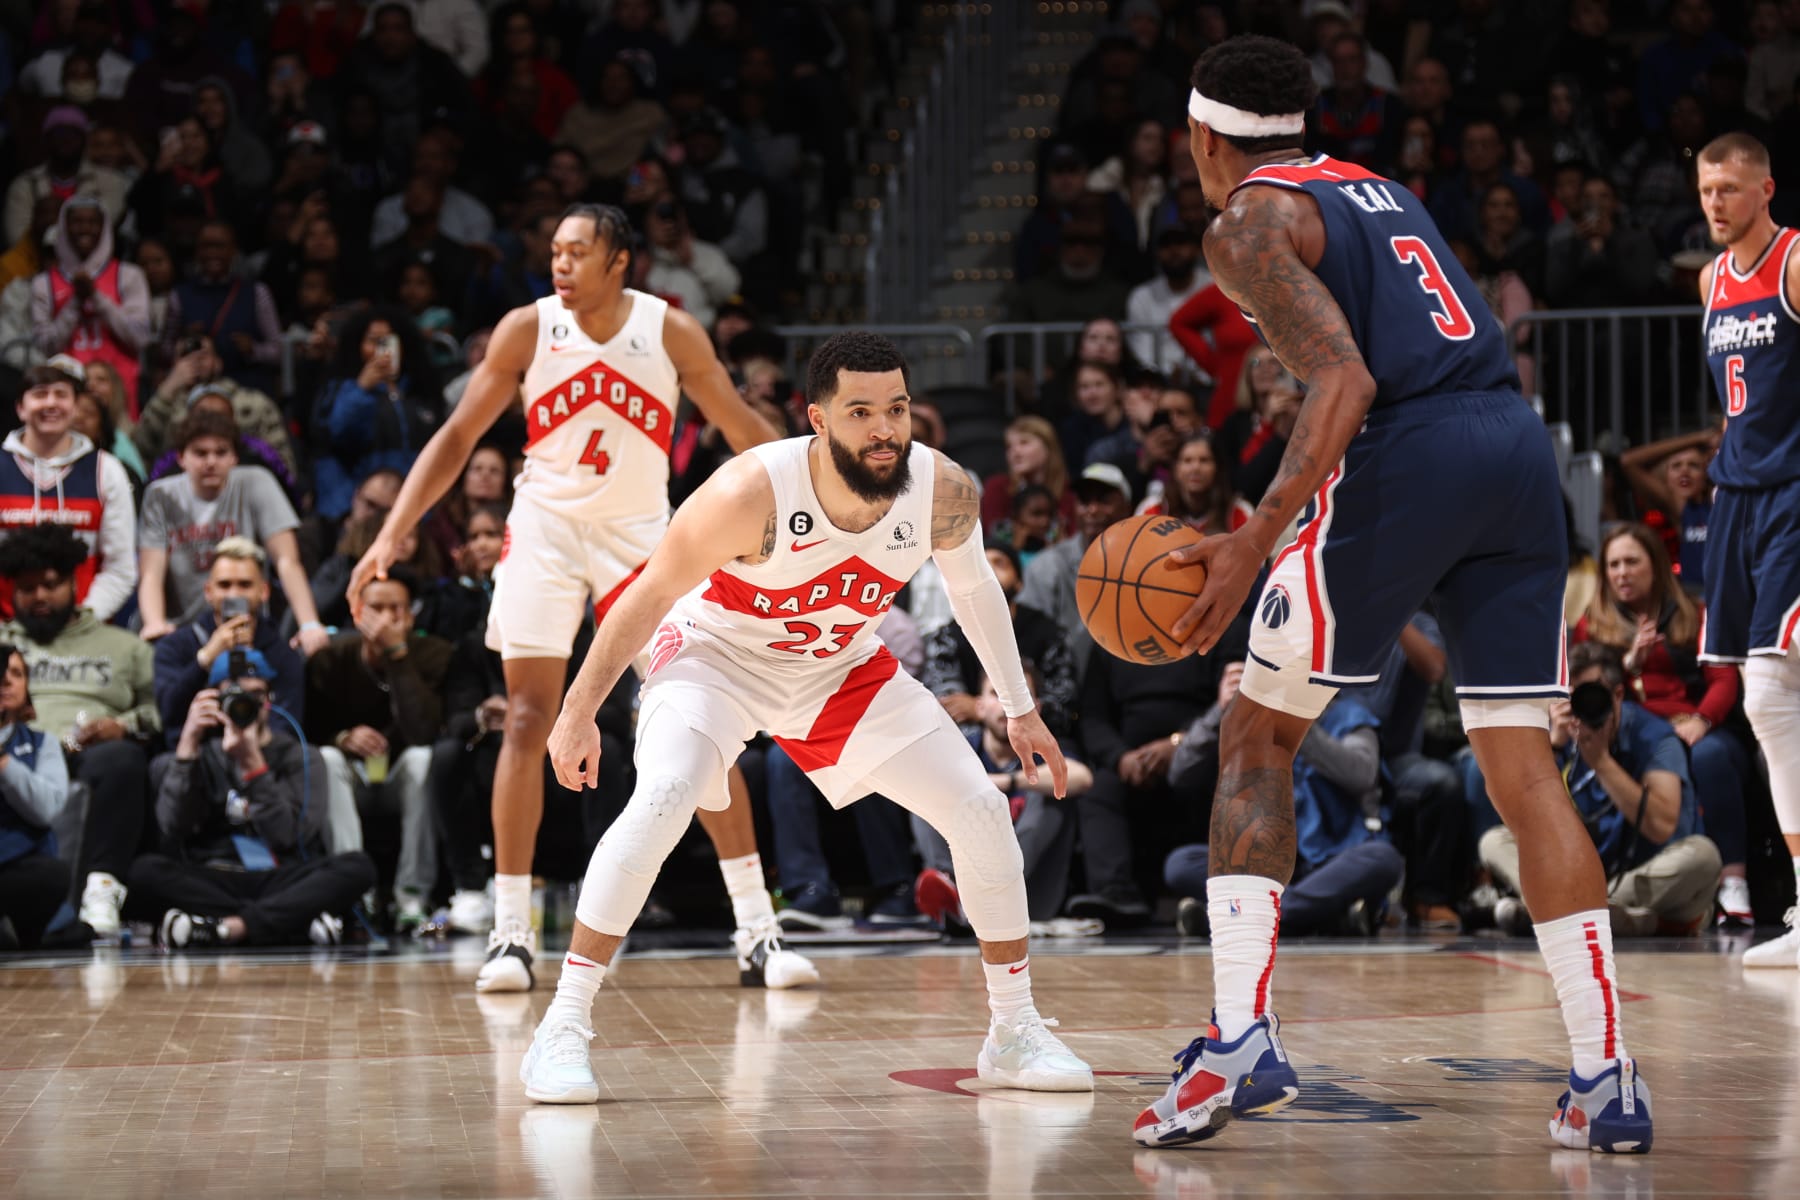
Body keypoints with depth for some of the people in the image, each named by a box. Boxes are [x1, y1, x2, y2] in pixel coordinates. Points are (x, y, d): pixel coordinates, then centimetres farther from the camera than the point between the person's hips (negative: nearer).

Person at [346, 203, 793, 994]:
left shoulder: (671, 332, -10)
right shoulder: (528, 329, -9)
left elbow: (743, 430, 0)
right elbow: (458, 436, -4)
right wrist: (392, 534, -12)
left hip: (640, 532, 0)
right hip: (547, 528, 0)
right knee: (527, 722, -7)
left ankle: (758, 928, 1)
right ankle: (511, 934, -2)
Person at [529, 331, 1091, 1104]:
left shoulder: (945, 493, -22)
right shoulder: (752, 493, -34)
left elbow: (972, 586, 2)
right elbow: (649, 596, -19)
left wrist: (1021, 709, 7)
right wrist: (579, 712, -13)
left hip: (842, 667, 5)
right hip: (717, 654, -4)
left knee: (983, 815, -3)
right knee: (660, 803, -30)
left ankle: (1015, 1034, 14)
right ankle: (562, 1031, -20)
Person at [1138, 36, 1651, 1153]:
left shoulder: (1249, 224, 3)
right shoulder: (1376, 187, 27)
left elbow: (1344, 381, -12)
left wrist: (1255, 542, -14)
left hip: (1406, 455, -6)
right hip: (1518, 443, 6)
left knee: (1257, 738, 7)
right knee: (1523, 763, 6)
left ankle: (1240, 1039, -5)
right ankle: (1607, 1078, -1)